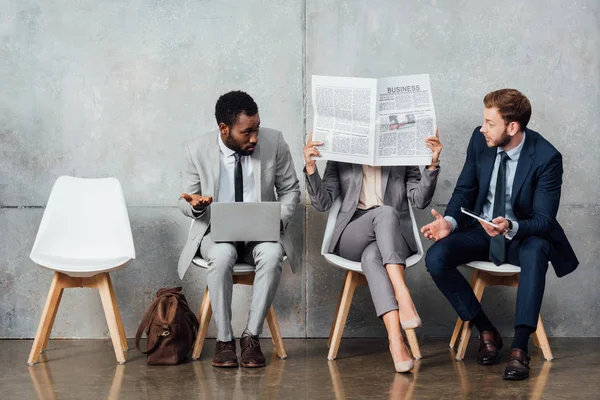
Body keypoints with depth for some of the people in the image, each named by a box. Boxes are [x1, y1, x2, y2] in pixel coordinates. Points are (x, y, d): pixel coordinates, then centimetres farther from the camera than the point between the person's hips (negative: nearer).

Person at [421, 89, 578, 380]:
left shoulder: (547, 158, -20)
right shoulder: (480, 140, -8)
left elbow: (544, 219, -19)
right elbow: (465, 190, 3)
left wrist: (511, 227, -41)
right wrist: (449, 222, -18)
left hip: (524, 236, -4)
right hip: (482, 231, 4)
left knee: (535, 252, -40)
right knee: (435, 258, -22)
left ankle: (520, 347, -34)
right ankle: (486, 331, -6)